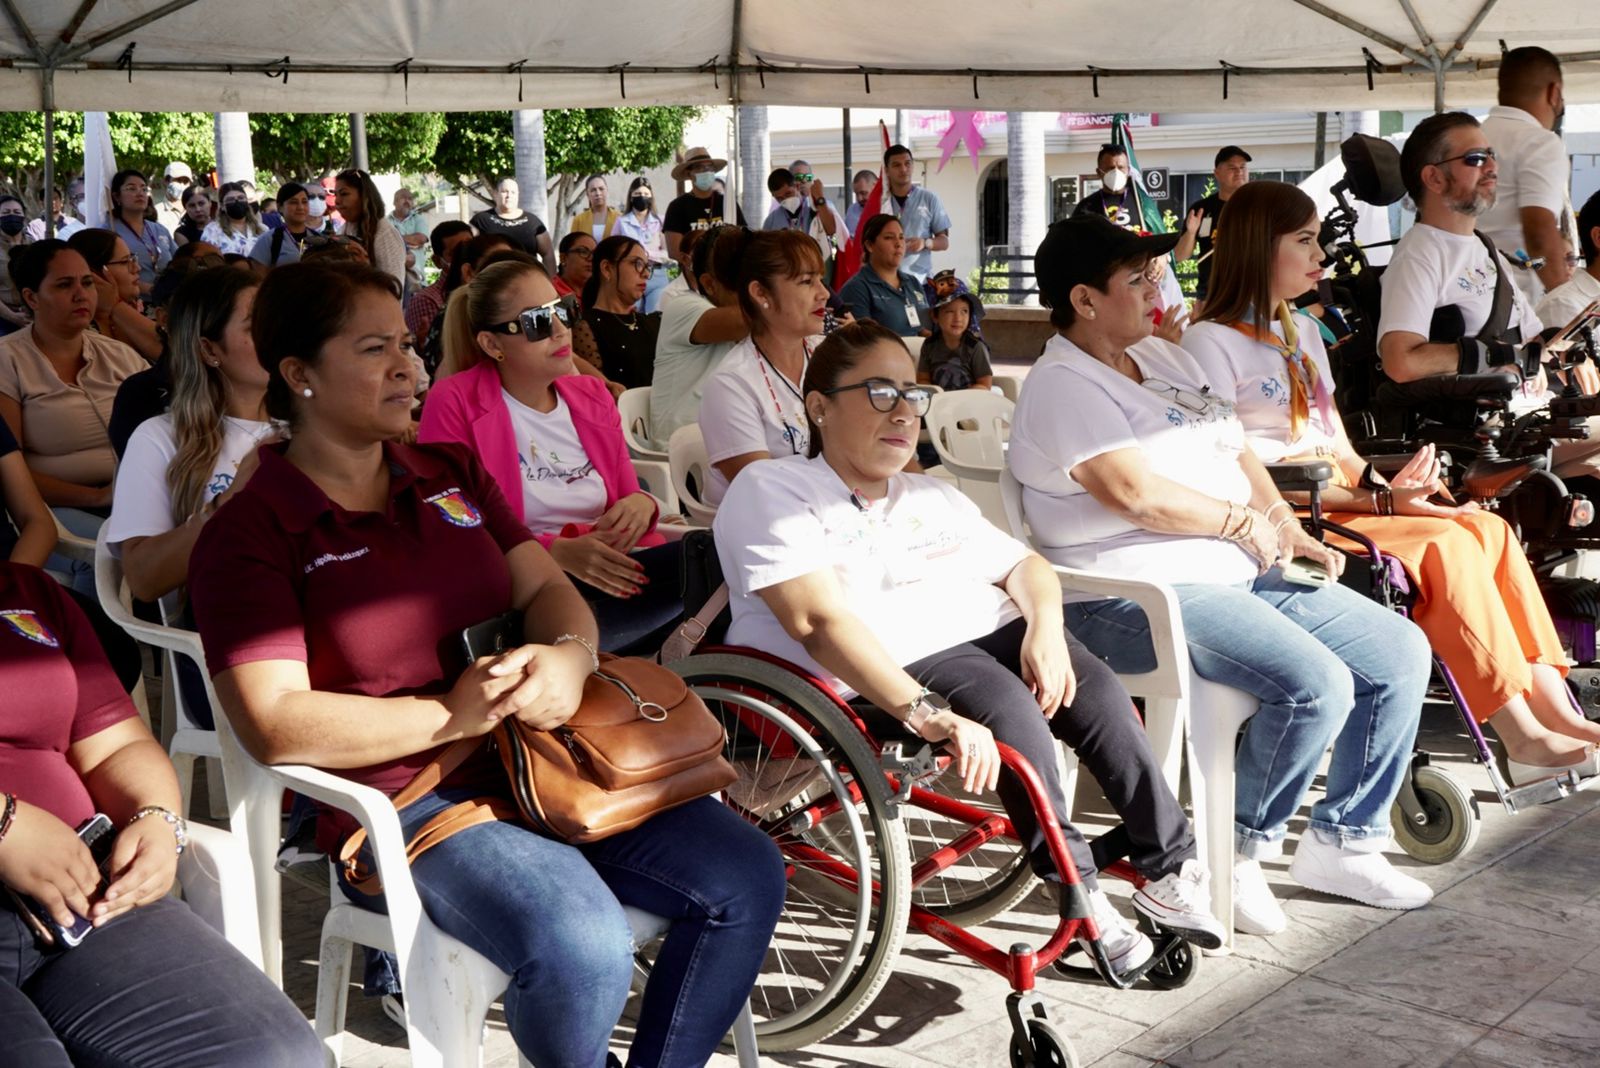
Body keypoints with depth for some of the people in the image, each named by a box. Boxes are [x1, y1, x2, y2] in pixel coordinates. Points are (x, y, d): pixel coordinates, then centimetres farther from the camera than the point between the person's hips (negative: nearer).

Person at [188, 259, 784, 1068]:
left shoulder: (451, 473, 15)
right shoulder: (249, 535, -5)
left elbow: (547, 588, 13)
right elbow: (275, 725, -15)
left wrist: (569, 656, -12)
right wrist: (452, 715, -22)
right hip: (405, 803, -6)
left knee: (745, 876, -10)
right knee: (580, 946, -32)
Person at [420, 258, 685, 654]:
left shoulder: (593, 395, 18)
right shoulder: (455, 404, -1)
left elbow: (628, 496, 19)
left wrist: (642, 504, -8)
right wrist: (556, 551, -20)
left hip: (610, 570, 7)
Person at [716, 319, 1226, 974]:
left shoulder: (928, 496, 26)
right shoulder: (771, 492, -2)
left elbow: (1024, 565, 23)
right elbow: (820, 620, -17)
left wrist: (1044, 626, -3)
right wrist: (927, 714, -29)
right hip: (895, 664, -7)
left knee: (1096, 691, -18)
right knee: (1008, 707, -30)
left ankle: (1170, 869, -9)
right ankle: (1078, 894, -19)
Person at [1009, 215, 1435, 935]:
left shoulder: (1165, 360, 20)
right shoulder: (1062, 386, -10)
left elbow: (1235, 450, 21)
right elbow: (1135, 491, -22)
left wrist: (1284, 526, 3)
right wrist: (1245, 522, -9)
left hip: (1239, 572, 10)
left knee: (1400, 652, 5)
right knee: (1315, 685, -27)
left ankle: (1341, 844, 15)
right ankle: (1240, 852, -4)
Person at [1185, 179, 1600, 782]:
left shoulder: (1302, 331, 22)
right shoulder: (1211, 342, -6)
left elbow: (1338, 448, 18)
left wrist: (1394, 493, -3)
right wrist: (1376, 500, -15)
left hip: (1340, 501, 8)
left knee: (1490, 529, -12)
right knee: (1447, 546, -24)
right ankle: (1524, 741, -21)